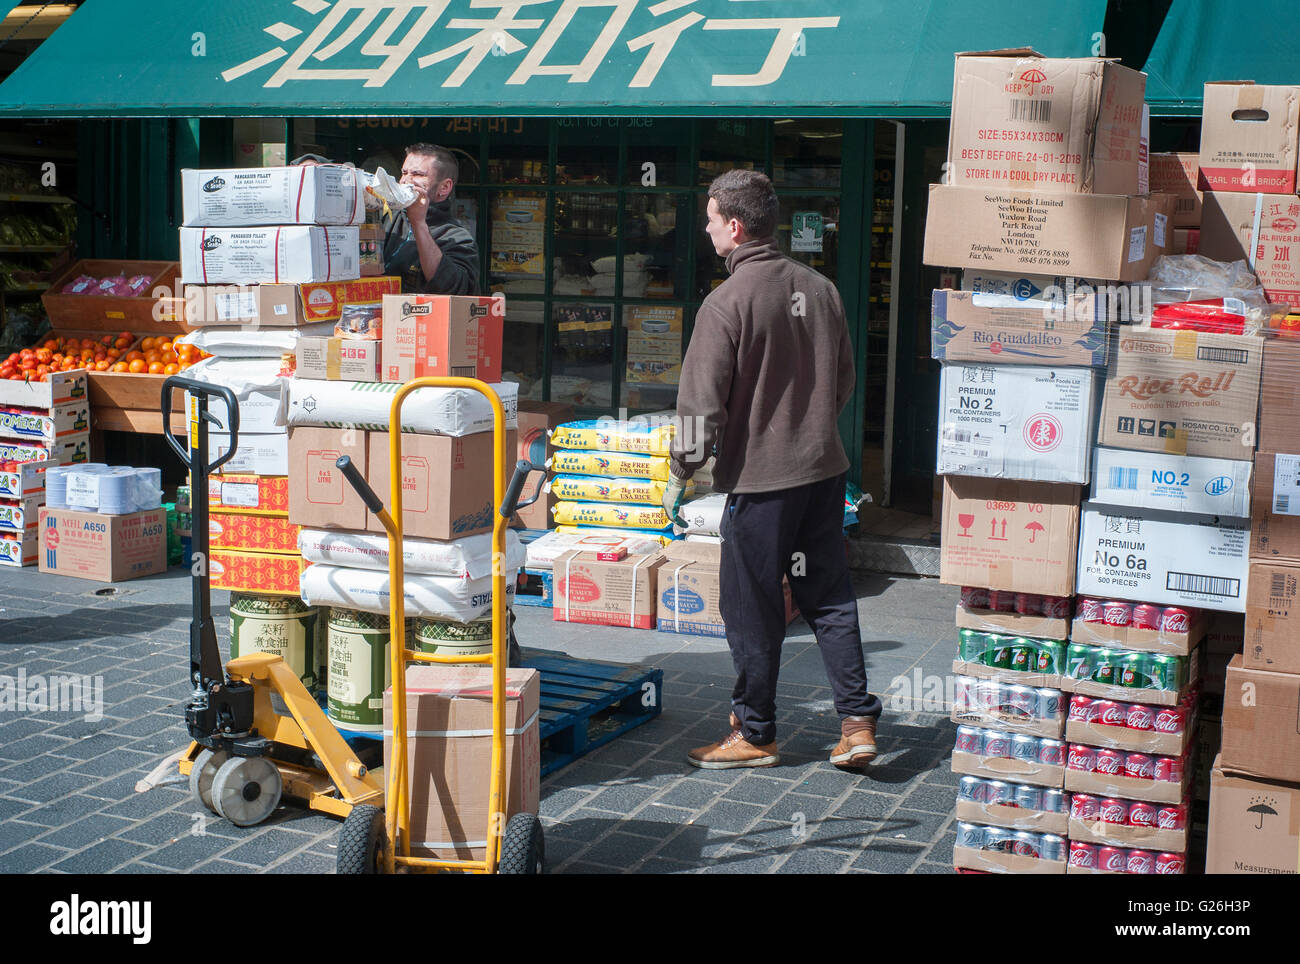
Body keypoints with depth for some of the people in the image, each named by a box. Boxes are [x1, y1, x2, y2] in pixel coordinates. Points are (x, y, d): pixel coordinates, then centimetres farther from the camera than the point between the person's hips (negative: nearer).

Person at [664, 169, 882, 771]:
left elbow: (701, 402, -14)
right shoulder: (820, 289, 5)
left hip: (759, 478, -6)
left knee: (752, 610, 6)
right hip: (825, 468, 6)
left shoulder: (727, 303, -15)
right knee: (830, 597, 13)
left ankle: (754, 734, 17)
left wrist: (680, 474, -1)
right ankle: (858, 723, 12)